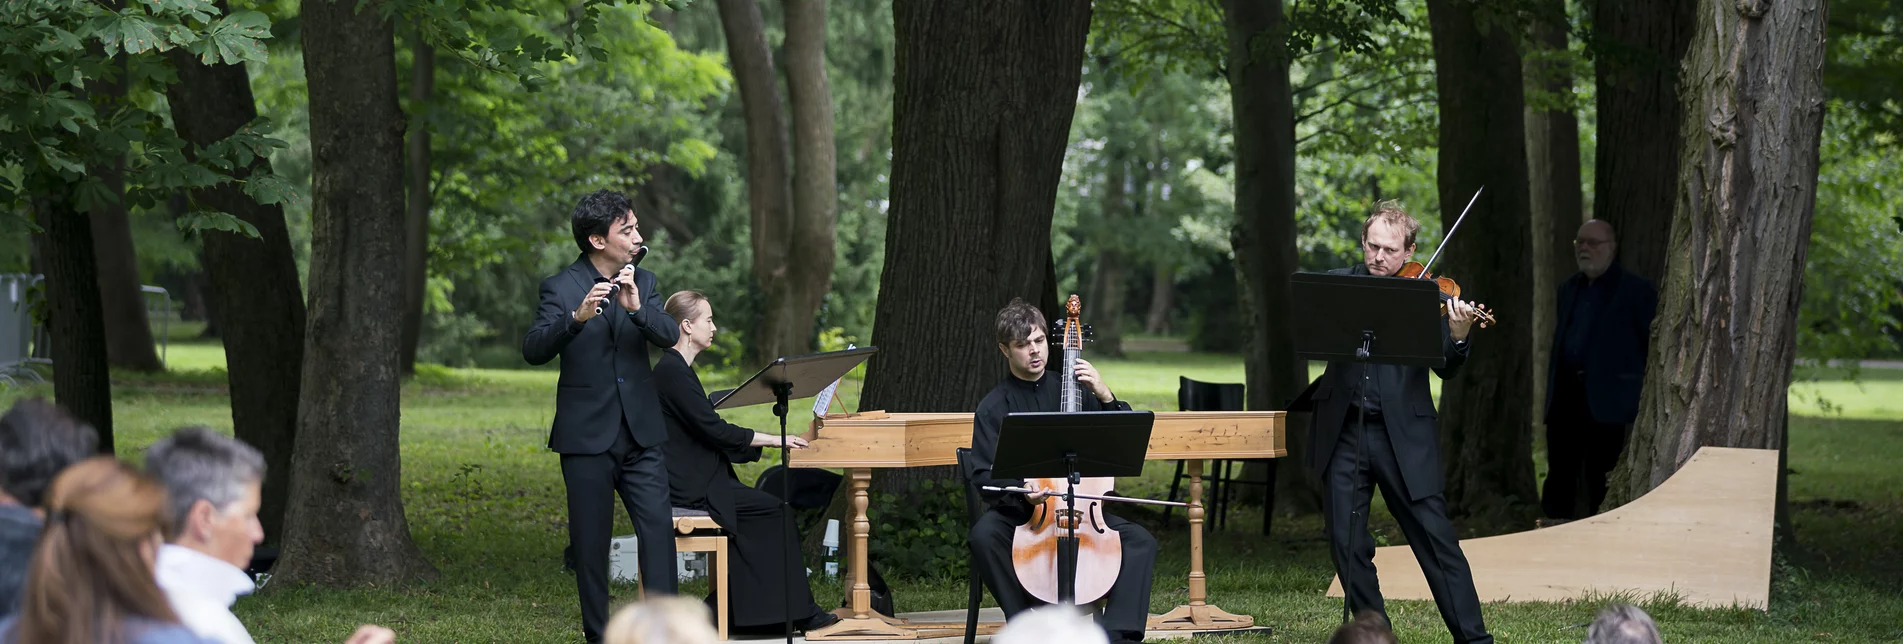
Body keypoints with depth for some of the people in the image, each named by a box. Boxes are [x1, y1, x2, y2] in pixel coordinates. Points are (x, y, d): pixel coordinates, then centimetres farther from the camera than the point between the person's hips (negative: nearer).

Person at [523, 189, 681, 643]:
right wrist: (577, 317, -35)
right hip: (586, 435, -3)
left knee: (658, 526, -8)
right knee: (591, 540, 3)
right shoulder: (561, 288, -5)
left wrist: (637, 308, -25)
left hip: (640, 432, 3)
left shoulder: (642, 282, 9)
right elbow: (533, 350, -18)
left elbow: (669, 335, -5)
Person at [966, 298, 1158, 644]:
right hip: (1018, 512, -2)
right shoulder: (993, 407, 1)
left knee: (1141, 541, -22)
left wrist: (1104, 396, -13)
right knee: (984, 535, -35)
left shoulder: (1071, 389, 8)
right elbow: (984, 476, -7)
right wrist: (1021, 493, -27)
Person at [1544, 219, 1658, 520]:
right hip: (1566, 395, 6)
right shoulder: (1569, 289, 18)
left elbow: (1655, 344, -4)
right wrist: (1552, 392, 16)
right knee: (1559, 476, 7)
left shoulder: (1636, 291, -2)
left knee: (1601, 484, -4)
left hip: (1608, 402, -6)